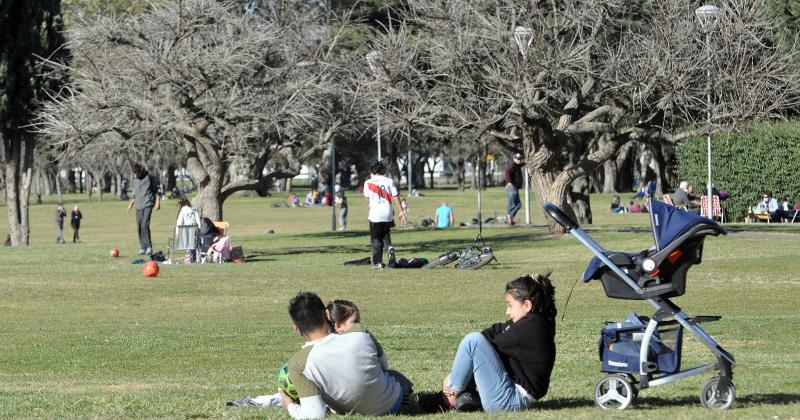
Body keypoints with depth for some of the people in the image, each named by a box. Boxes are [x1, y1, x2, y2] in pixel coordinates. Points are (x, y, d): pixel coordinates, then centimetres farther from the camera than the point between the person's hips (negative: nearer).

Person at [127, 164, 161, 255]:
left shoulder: (149, 177, -5)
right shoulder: (135, 180, 11)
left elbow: (157, 189, 2)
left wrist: (158, 201, -4)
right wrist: (131, 203, 20)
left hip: (148, 205, -6)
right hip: (139, 206, 6)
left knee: (145, 224, -18)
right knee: (139, 226, 2)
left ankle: (149, 246, -11)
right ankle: (143, 247, 9)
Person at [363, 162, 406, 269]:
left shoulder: (368, 182, 0)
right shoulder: (389, 181, 4)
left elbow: (367, 198, 11)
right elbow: (396, 197, 0)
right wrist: (402, 211, 3)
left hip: (375, 215, -2)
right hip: (388, 214, 2)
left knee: (376, 239, 6)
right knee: (386, 235, 21)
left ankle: (378, 262, 2)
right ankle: (389, 247, -9)